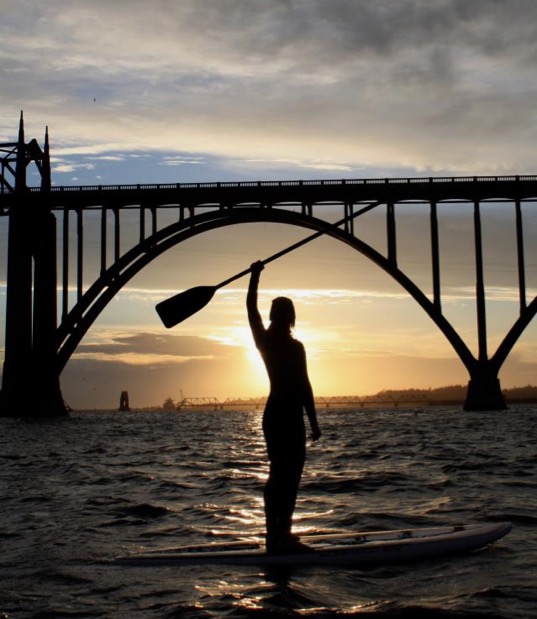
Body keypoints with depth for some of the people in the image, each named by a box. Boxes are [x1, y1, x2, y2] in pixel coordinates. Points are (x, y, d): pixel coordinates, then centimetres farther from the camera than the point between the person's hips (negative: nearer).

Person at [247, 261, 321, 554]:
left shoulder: (264, 341, 4)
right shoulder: (295, 347, -13)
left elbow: (251, 308, 18)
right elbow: (304, 387, -13)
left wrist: (255, 276, 26)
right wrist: (314, 422, -9)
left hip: (272, 414, 7)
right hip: (290, 416, -7)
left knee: (277, 476, 14)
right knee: (289, 478, -5)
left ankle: (276, 536, 18)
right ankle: (282, 538, -7)